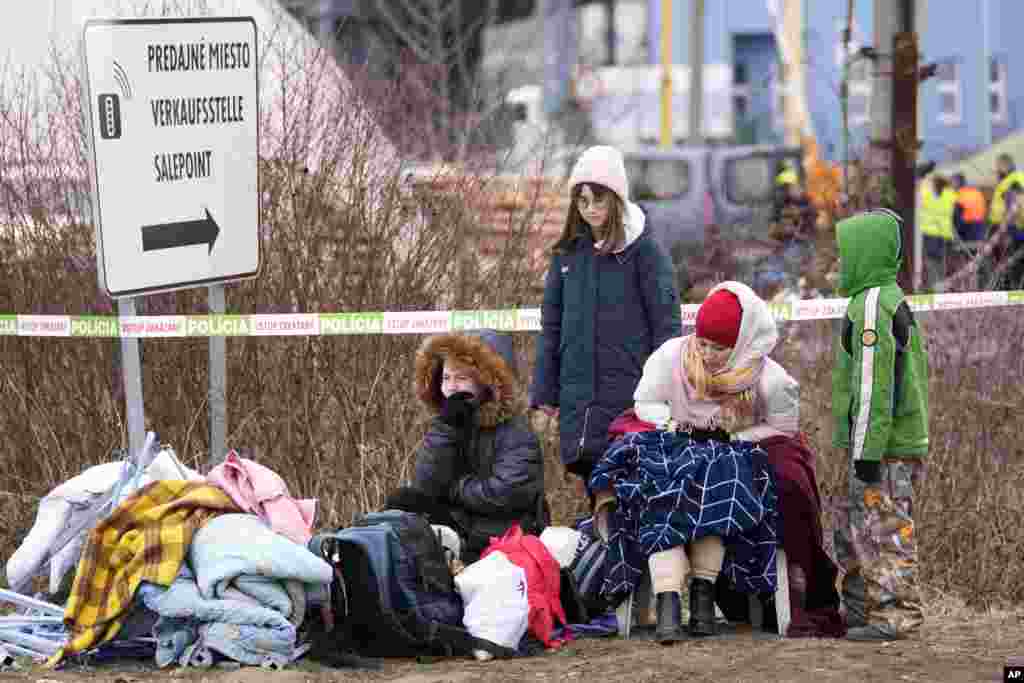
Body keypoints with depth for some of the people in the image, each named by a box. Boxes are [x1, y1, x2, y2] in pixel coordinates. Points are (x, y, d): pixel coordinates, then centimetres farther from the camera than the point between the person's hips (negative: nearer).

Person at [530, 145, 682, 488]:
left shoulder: (643, 250, -4)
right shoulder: (568, 253, 9)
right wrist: (544, 391, 10)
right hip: (578, 393, 5)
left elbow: (665, 322, -4)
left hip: (630, 392, -5)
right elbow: (551, 325, 14)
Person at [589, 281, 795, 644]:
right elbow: (646, 403, 7)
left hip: (735, 455, -1)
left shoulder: (767, 378, -11)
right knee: (660, 494, -32)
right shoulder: (672, 355, -5)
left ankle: (703, 590, -32)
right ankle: (667, 600, -44)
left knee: (720, 485, -38)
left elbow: (783, 427, -2)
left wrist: (734, 438, -14)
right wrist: (670, 423, -13)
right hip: (675, 449, 1)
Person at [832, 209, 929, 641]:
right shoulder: (892, 301, 18)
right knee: (852, 530, 16)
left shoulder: (873, 306, -16)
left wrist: (867, 451, -21)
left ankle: (895, 614, -4)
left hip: (884, 448, -11)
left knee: (883, 527, -6)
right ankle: (858, 611, 23)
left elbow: (874, 383, -20)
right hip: (901, 441, 11)